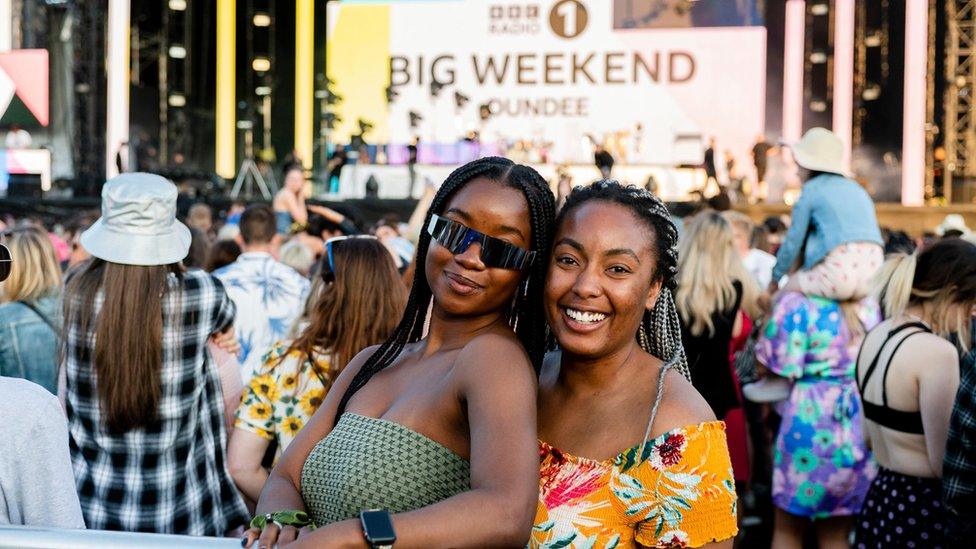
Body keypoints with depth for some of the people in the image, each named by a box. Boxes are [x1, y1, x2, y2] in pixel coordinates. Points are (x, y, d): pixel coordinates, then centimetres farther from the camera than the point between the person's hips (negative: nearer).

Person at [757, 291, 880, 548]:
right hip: (865, 427, 5)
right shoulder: (869, 305, 4)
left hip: (811, 426, -5)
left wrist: (768, 313, 1)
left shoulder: (797, 304, -14)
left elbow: (773, 366, -10)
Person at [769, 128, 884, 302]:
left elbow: (793, 241, 6)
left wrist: (775, 279, 20)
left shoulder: (811, 189, 5)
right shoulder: (858, 189, 23)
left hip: (839, 274, -6)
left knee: (788, 289, 13)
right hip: (872, 279, 6)